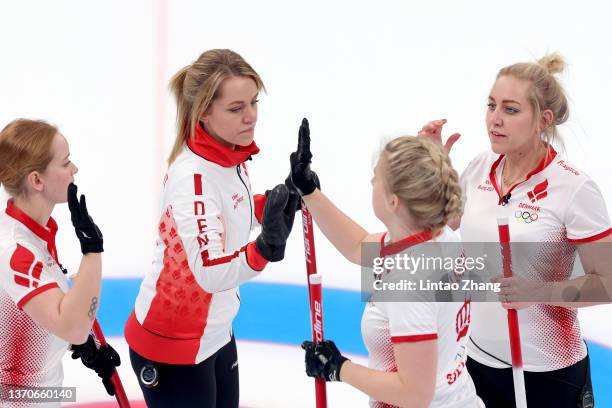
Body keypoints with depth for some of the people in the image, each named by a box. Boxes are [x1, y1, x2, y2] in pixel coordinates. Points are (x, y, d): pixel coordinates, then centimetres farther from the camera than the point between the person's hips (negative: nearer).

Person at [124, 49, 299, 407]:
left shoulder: (230, 154, -3)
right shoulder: (192, 176, -29)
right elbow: (211, 274, -39)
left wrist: (281, 200, -2)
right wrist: (265, 248, -55)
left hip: (216, 332, 8)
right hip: (171, 344, -8)